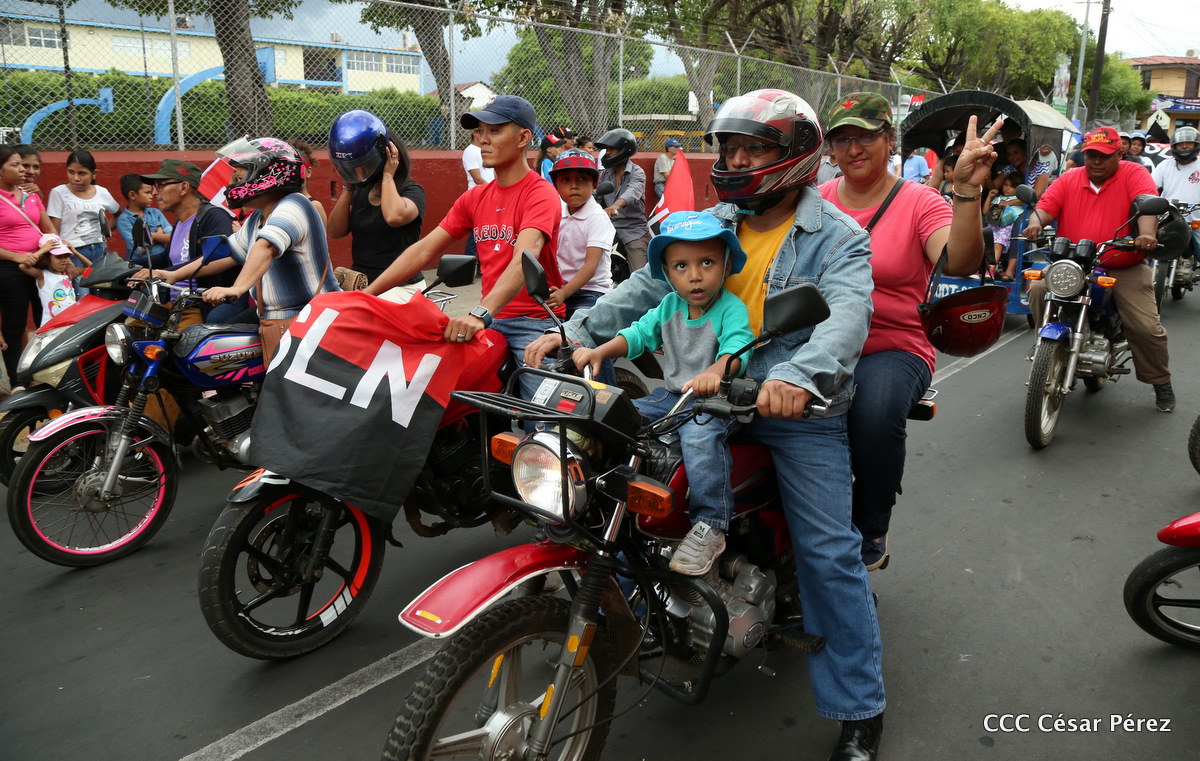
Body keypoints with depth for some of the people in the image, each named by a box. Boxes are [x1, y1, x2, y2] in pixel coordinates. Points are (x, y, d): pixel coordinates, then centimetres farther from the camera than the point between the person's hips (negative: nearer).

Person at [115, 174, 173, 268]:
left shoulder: (155, 213, 14)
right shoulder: (123, 219, 1)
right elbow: (138, 250, -10)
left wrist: (151, 235, -6)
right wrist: (159, 234, 1)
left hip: (162, 260, 4)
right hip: (137, 263, -4)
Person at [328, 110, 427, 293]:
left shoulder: (412, 191, -5)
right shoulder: (361, 191, 14)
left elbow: (394, 216, -28)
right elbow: (336, 231, 6)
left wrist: (387, 176, -12)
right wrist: (348, 186, 2)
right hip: (361, 285, 6)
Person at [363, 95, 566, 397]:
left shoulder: (541, 194, -7)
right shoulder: (475, 198, 16)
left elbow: (523, 261, -25)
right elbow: (424, 250, 13)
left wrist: (481, 314, -39)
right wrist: (366, 294, 5)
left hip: (534, 321, -6)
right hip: (489, 320, 6)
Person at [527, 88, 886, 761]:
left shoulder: (837, 237, -5)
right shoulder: (712, 225, 12)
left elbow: (848, 312, -24)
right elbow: (649, 286, 5)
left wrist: (803, 375, -45)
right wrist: (575, 332, -9)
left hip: (800, 411, -5)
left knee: (829, 554, -4)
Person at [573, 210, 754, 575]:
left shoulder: (732, 309, -12)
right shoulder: (669, 305, 8)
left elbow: (737, 347, -29)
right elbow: (639, 334, 9)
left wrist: (716, 371, -51)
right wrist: (600, 350, -9)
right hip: (672, 394, 7)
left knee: (700, 436, -36)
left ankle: (709, 527, -28)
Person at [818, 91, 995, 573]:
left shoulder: (920, 204, 1)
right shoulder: (815, 202, 12)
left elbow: (958, 262, -18)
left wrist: (966, 190, -30)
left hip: (893, 349, -3)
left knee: (876, 412, -35)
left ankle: (871, 530, -7)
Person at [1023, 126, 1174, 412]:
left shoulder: (1134, 174, -2)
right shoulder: (1069, 180, 8)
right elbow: (1045, 206, -4)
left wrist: (1147, 234, -40)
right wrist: (1035, 223, -28)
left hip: (1125, 269, -2)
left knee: (1147, 327, -9)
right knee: (1039, 289, -23)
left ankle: (1162, 383, 15)